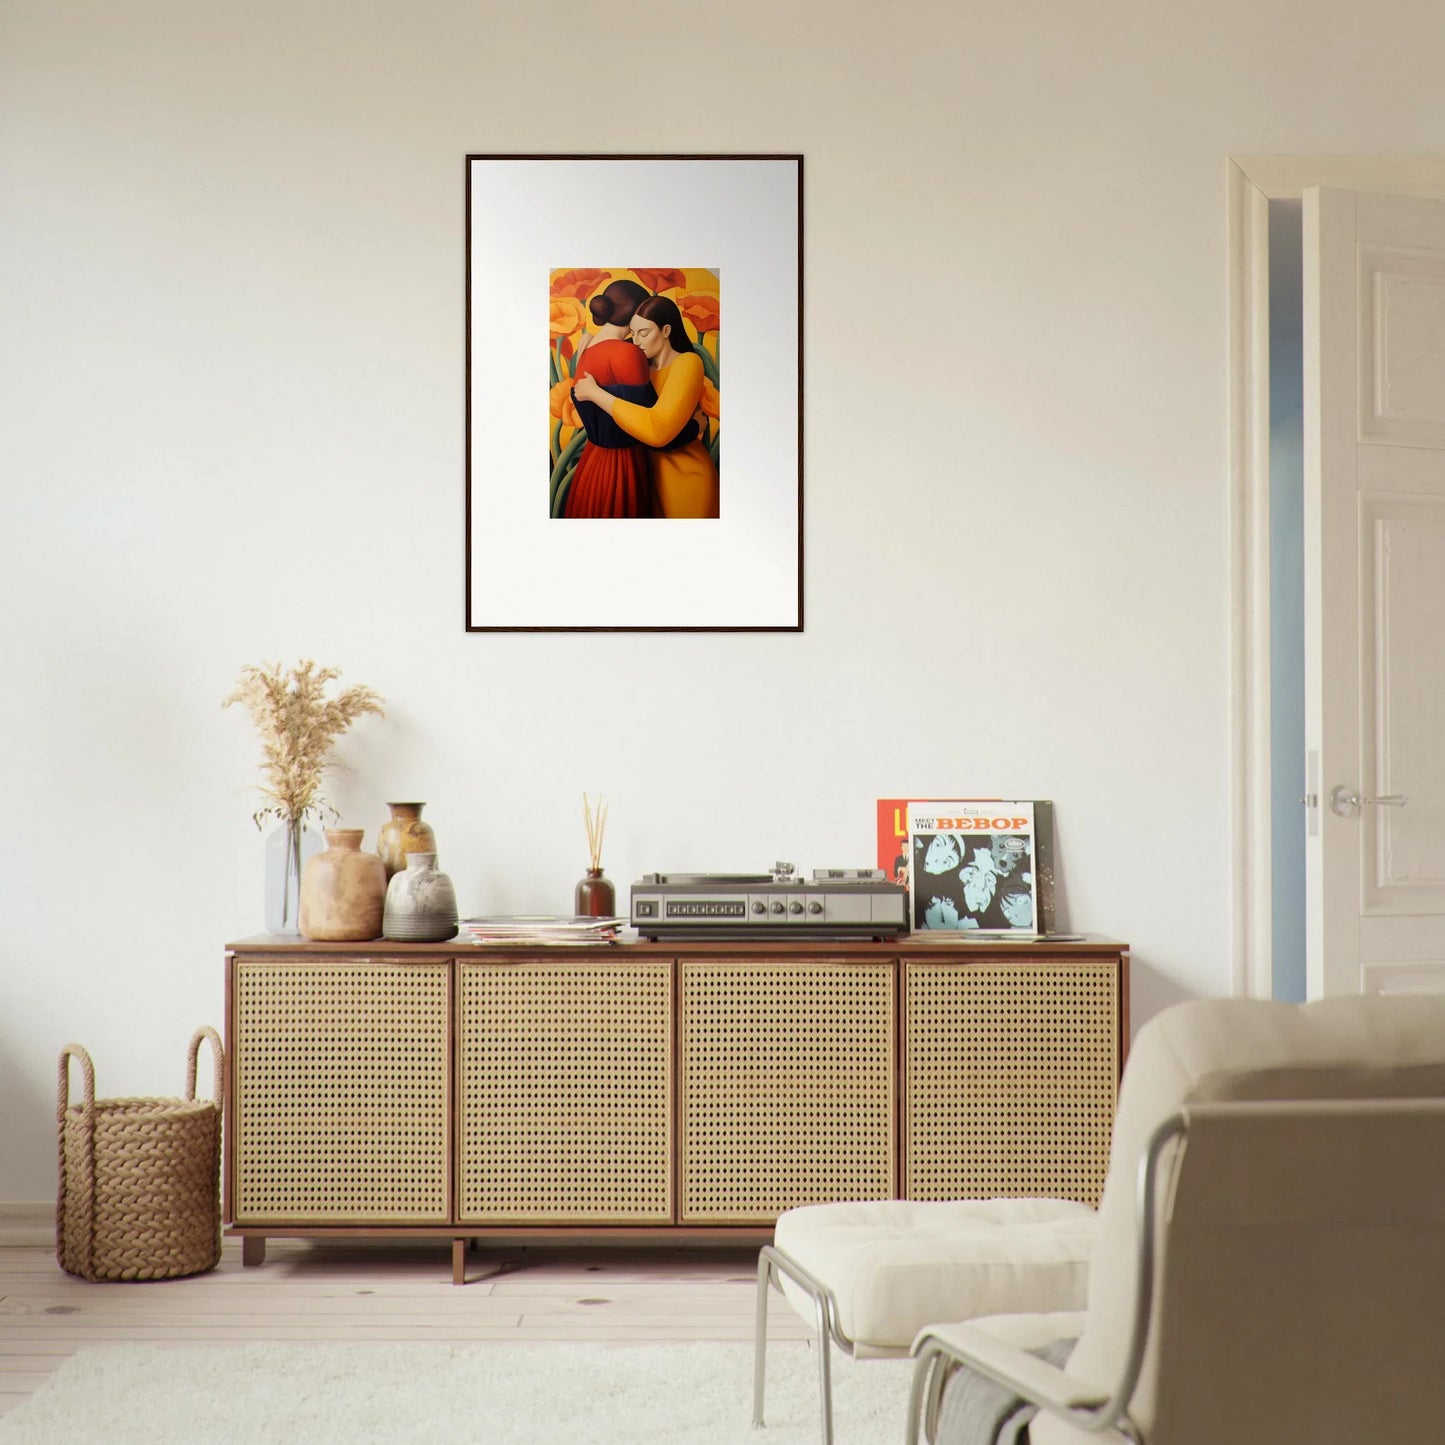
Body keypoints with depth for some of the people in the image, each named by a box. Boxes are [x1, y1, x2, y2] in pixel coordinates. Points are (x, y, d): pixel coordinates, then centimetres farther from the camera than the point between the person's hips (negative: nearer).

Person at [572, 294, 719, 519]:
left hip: (684, 473, -7)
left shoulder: (687, 364, -19)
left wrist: (595, 393, -27)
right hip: (650, 465, 7)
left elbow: (658, 429, -34)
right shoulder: (644, 365, 3)